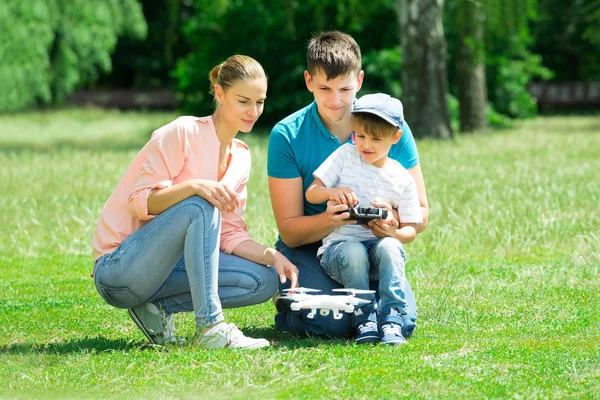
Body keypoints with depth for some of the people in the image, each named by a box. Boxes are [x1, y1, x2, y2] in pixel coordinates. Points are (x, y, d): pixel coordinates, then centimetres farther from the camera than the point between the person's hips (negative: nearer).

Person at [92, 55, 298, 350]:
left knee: (264, 282, -11)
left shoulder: (241, 157, 10)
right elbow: (140, 201, -18)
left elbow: (229, 234, 6)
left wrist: (271, 256, -12)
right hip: (117, 268, -7)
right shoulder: (183, 133, -12)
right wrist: (194, 186, -34)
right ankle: (210, 327, -34)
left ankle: (158, 307, -5)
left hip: (166, 267, 7)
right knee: (200, 206, -32)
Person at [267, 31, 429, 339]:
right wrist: (329, 219, -34)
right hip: (307, 248, -2)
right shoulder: (287, 136, -11)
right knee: (332, 323, -29)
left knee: (401, 322, -24)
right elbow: (289, 230, -12)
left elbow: (420, 211, -3)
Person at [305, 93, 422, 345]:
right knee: (353, 252, -36)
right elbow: (311, 194, 4)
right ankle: (364, 320, -28)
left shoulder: (402, 180, 6)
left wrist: (391, 231, -19)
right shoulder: (345, 156, 6)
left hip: (379, 243, 1)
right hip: (338, 246, -1)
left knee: (389, 246, -34)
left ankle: (391, 320, -35)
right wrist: (331, 192, -20)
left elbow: (410, 231, 6)